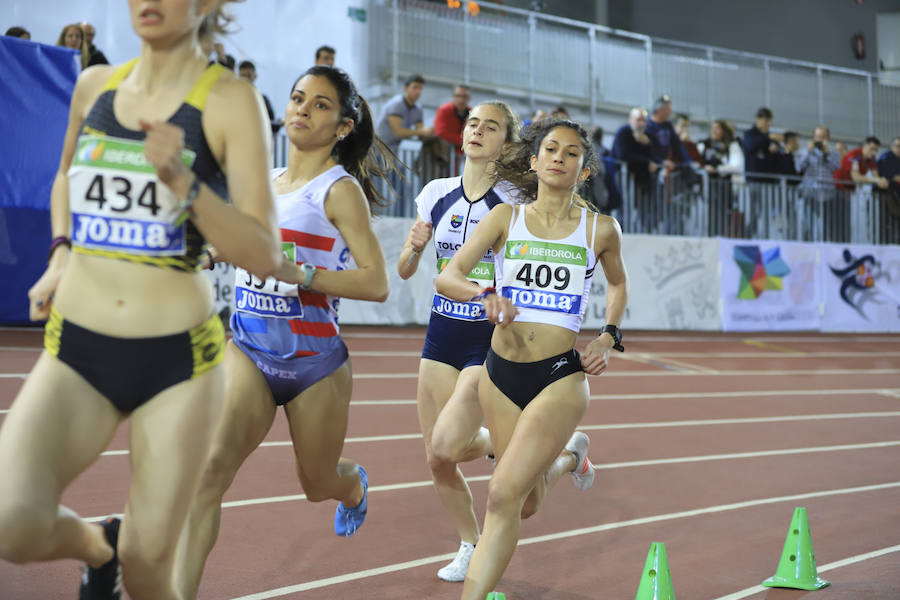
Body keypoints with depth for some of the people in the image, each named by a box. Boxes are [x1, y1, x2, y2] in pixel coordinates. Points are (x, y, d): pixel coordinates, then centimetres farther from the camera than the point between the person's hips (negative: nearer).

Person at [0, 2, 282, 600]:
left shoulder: (230, 101, -7)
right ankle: (98, 545, 15)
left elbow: (264, 256, -12)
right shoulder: (93, 85, 7)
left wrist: (183, 182, -25)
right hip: (76, 351, 3)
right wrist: (61, 253, 12)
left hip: (178, 357, -3)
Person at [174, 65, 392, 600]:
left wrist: (298, 273, -26)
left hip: (315, 360, -4)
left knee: (318, 484, 18)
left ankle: (354, 484, 56)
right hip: (248, 349, 4)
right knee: (209, 467, -20)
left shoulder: (340, 189, -9)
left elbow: (376, 283, -16)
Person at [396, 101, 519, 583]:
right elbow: (405, 271, 8)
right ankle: (470, 546, 30)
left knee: (445, 447, -19)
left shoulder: (514, 202, -8)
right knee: (437, 463, 7)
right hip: (442, 332, 5)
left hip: (490, 340, -4)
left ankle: (500, 442, 15)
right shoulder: (437, 193, 4)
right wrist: (413, 247, -13)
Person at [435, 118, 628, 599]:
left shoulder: (602, 229, 2)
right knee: (528, 504, 17)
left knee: (503, 496, -16)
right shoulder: (506, 217, 3)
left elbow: (617, 284, 22)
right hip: (501, 373, 3)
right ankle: (570, 456, 50)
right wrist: (485, 295, -25)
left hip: (561, 377, -3)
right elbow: (447, 277, -4)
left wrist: (609, 338, 7)